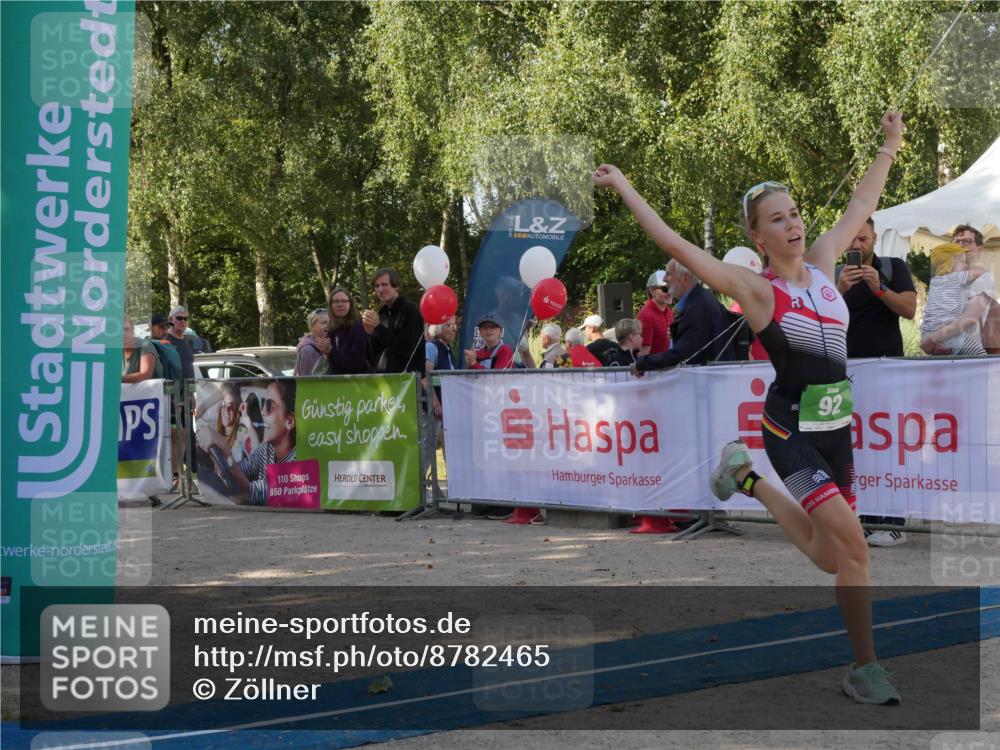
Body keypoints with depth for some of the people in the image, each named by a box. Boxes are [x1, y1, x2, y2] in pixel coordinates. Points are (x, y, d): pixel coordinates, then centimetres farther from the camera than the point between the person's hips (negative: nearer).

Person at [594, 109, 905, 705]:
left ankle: (747, 479, 37)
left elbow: (861, 206, 19)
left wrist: (891, 147, 26)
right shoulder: (754, 288, -9)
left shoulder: (823, 262, 6)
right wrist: (625, 189, -13)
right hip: (791, 429, -6)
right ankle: (865, 668, -7)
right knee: (851, 541, -19)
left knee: (829, 557, 14)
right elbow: (674, 243, -13)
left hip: (836, 428, 6)